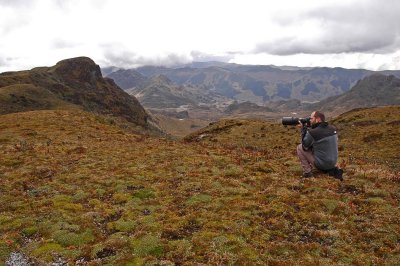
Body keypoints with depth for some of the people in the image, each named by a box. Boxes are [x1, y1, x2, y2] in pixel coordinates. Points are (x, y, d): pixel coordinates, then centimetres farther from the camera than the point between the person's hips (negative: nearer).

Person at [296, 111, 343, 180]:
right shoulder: (333, 129, 0)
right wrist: (307, 128, 9)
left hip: (321, 164, -6)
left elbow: (305, 146, -4)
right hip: (333, 162, 7)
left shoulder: (312, 133, -20)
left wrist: (304, 129, -1)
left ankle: (307, 172, 5)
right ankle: (333, 170, 15)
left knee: (300, 147, 3)